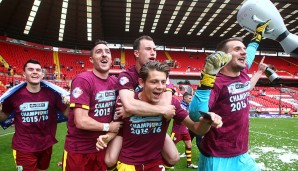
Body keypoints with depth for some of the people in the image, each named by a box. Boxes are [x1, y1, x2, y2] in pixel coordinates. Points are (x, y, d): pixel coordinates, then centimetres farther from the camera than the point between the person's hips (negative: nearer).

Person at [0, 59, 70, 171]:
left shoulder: (51, 93, -9)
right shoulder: (15, 94, -11)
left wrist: (68, 104, -24)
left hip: (46, 145, 2)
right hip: (24, 147, -2)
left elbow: (67, 113, -3)